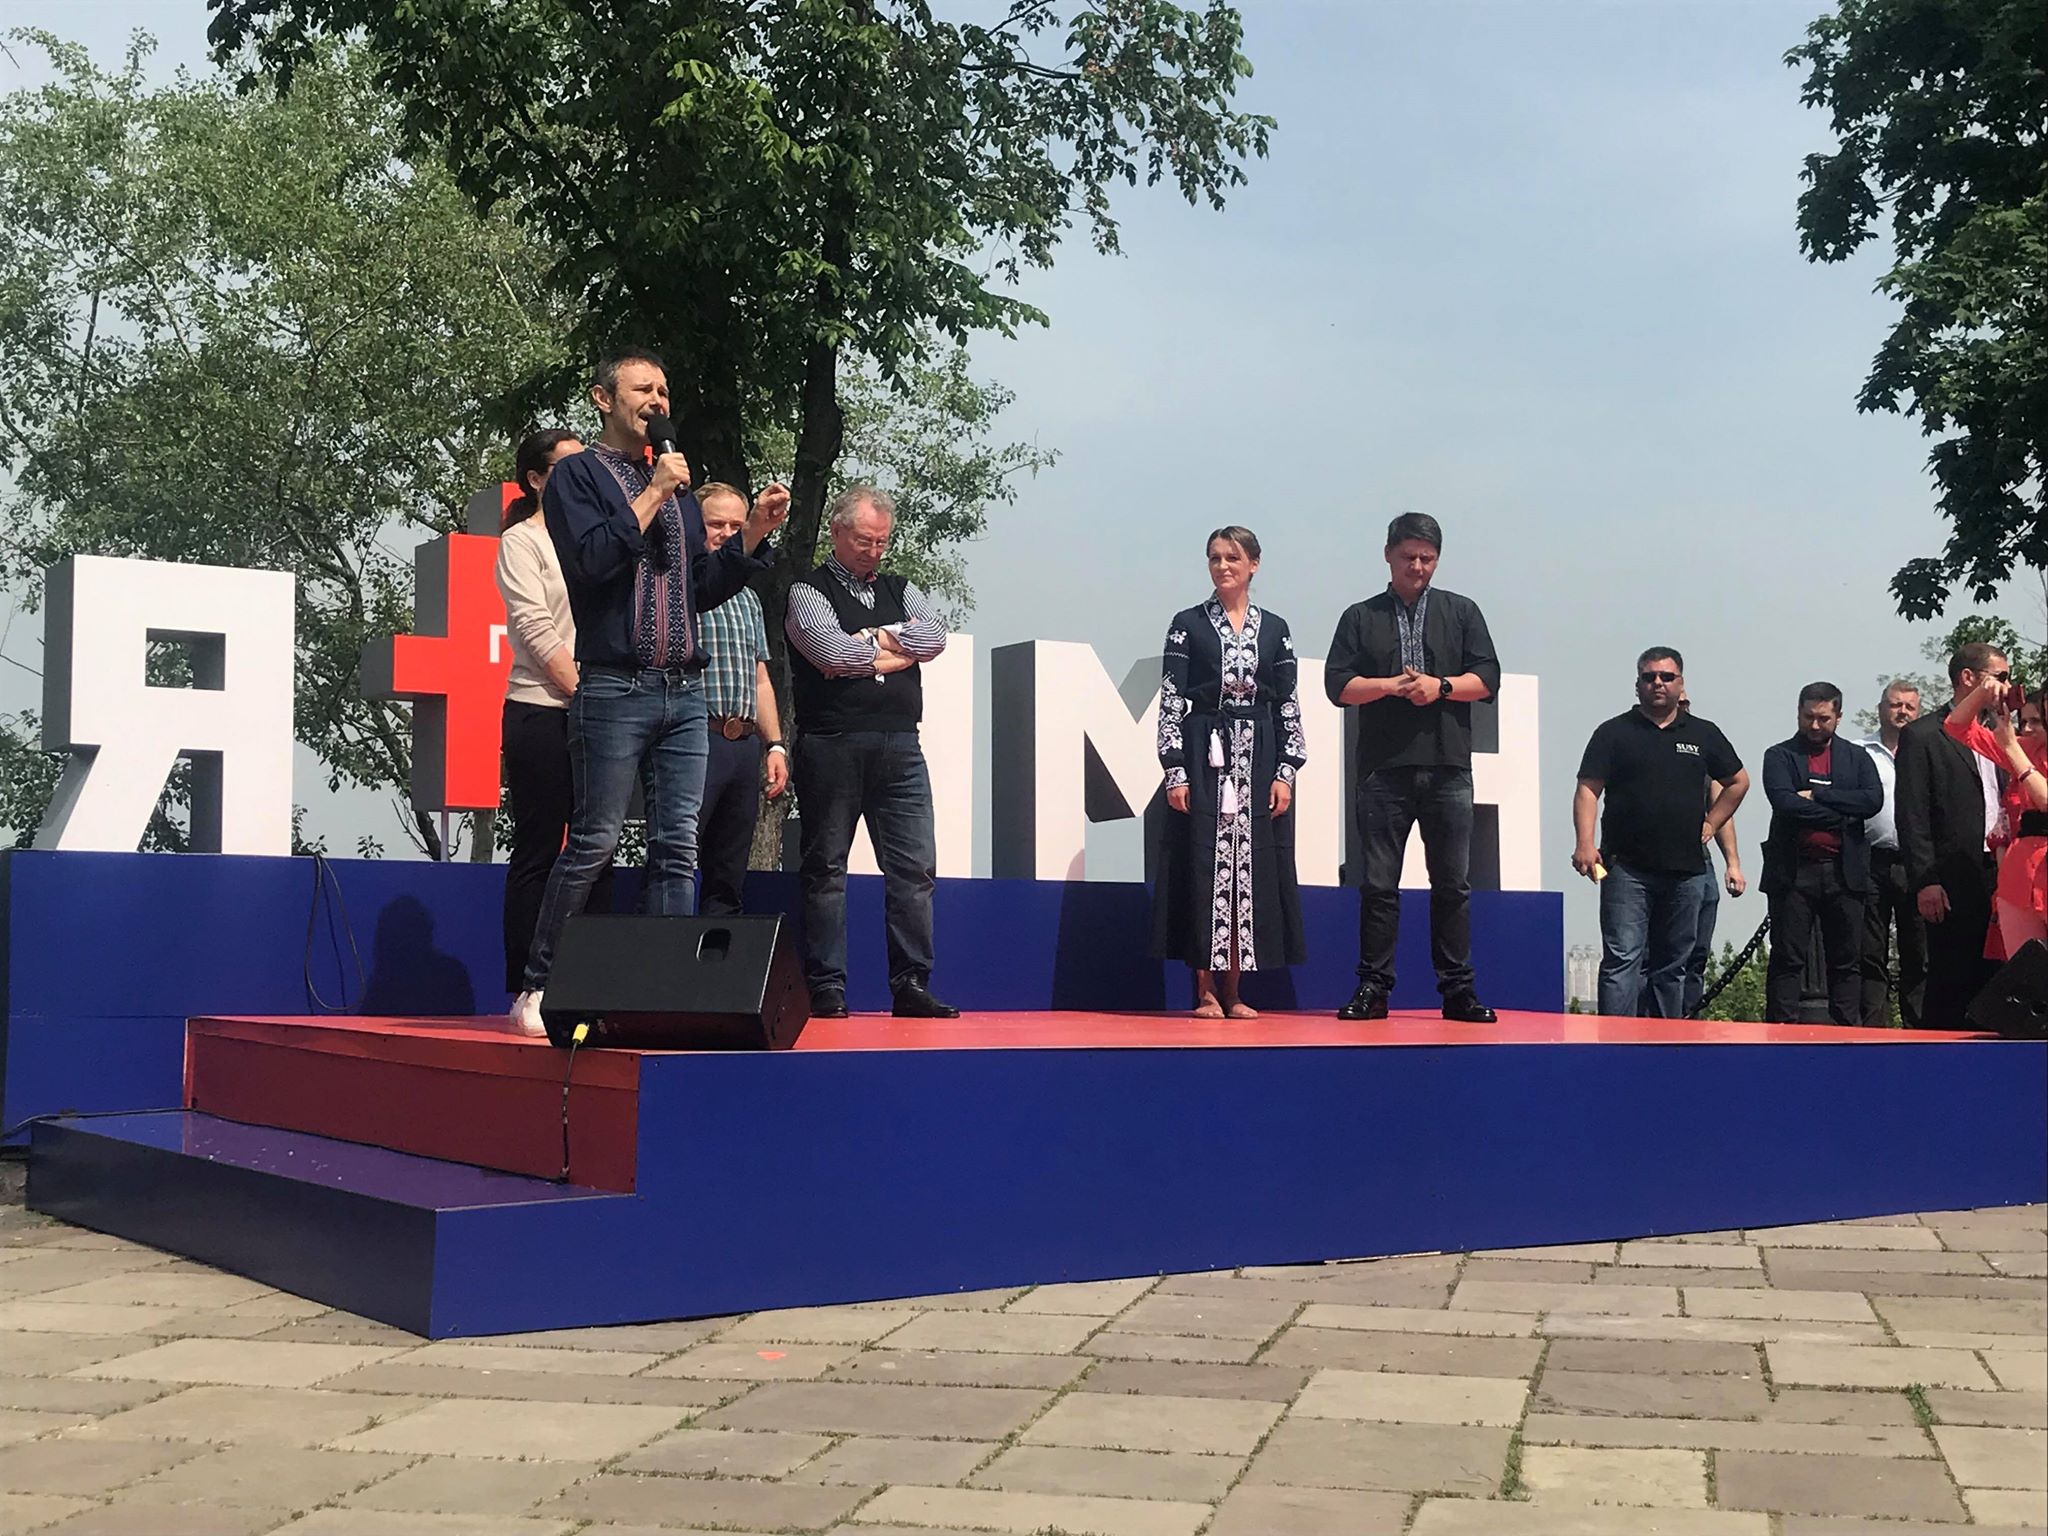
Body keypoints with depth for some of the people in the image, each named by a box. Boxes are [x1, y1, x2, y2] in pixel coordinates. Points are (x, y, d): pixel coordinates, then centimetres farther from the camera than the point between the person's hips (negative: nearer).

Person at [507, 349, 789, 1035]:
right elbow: (592, 559, -13)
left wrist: (753, 533, 7)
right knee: (594, 842, -6)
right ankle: (536, 987, 5)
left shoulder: (677, 485, 22)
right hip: (616, 688, -6)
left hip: (684, 692, 6)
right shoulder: (579, 475, 4)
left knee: (678, 847, 2)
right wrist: (651, 495, -9)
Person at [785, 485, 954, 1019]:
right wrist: (897, 649, -2)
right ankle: (826, 989, 5)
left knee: (915, 868, 1)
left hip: (899, 748, 5)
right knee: (826, 867, 1)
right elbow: (832, 651, -14)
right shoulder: (808, 591, 3)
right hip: (832, 747, -5)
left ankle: (911, 985, 6)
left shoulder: (900, 591, 20)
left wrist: (870, 639, -6)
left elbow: (934, 636, 2)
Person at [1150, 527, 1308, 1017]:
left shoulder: (1274, 628, 9)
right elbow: (1170, 701, -1)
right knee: (1203, 866, -4)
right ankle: (1205, 990, 1)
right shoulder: (1188, 624, 3)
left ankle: (1233, 990, 8)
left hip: (1258, 759, 2)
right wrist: (1175, 770, -10)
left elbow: (1289, 704, 7)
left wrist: (1286, 772, -2)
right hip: (1203, 757, -2)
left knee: (1249, 868, 1)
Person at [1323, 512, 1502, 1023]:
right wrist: (1390, 685, -11)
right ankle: (1373, 987, 5)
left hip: (1447, 768, 1)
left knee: (1452, 884, 2)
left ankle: (1458, 989, 6)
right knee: (1379, 884, 1)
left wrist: (1440, 686, -10)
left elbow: (1487, 678, 6)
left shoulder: (1462, 612, 14)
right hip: (1382, 769, 0)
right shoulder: (1361, 617, 12)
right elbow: (1338, 684, 3)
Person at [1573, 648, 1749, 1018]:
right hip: (1626, 868, -4)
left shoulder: (1704, 734, 13)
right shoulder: (1614, 733, 4)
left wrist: (1711, 824, 14)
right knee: (1622, 960, -12)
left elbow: (1738, 782, 25)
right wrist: (1584, 844, -17)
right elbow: (1588, 790, -4)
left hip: (1684, 870, 4)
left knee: (1672, 966, 10)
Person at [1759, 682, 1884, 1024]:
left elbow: (1874, 800, -4)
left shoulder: (1858, 759, 14)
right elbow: (1783, 801, -10)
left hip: (1844, 871, 3)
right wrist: (1840, 816, -9)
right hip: (1794, 870, -2)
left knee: (1847, 962, 4)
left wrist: (1817, 796, -9)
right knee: (1787, 960, -2)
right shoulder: (1779, 756, 7)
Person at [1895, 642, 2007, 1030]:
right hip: (1955, 883, -6)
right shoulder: (1922, 736, -3)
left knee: (1990, 982, 6)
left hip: (1998, 878, 6)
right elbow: (1912, 818, -8)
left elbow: (2004, 806, 20)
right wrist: (1925, 882, -15)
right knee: (1949, 984, -4)